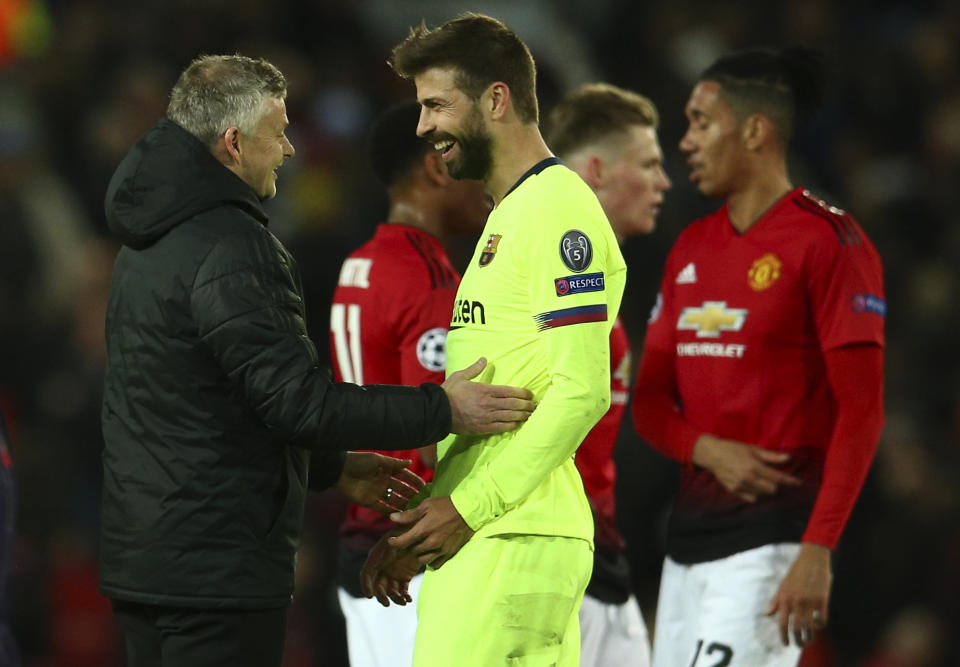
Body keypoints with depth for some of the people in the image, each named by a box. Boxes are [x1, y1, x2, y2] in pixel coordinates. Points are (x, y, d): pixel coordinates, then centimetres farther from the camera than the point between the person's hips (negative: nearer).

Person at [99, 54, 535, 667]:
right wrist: (441, 410, -15)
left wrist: (333, 467, 25)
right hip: (218, 569, -10)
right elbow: (297, 399, -22)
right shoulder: (228, 248, -17)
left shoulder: (149, 242, 16)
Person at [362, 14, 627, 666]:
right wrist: (414, 531, 18)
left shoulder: (559, 212, -8)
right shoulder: (507, 217, 23)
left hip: (510, 541, -9)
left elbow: (582, 393, -17)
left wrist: (470, 508, -16)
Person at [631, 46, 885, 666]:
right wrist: (707, 450, -7)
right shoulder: (692, 247, 15)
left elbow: (861, 412, -13)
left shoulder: (829, 240, -9)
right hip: (690, 531, 8)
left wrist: (817, 551, -19)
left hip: (775, 534, -8)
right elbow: (650, 399, 16)